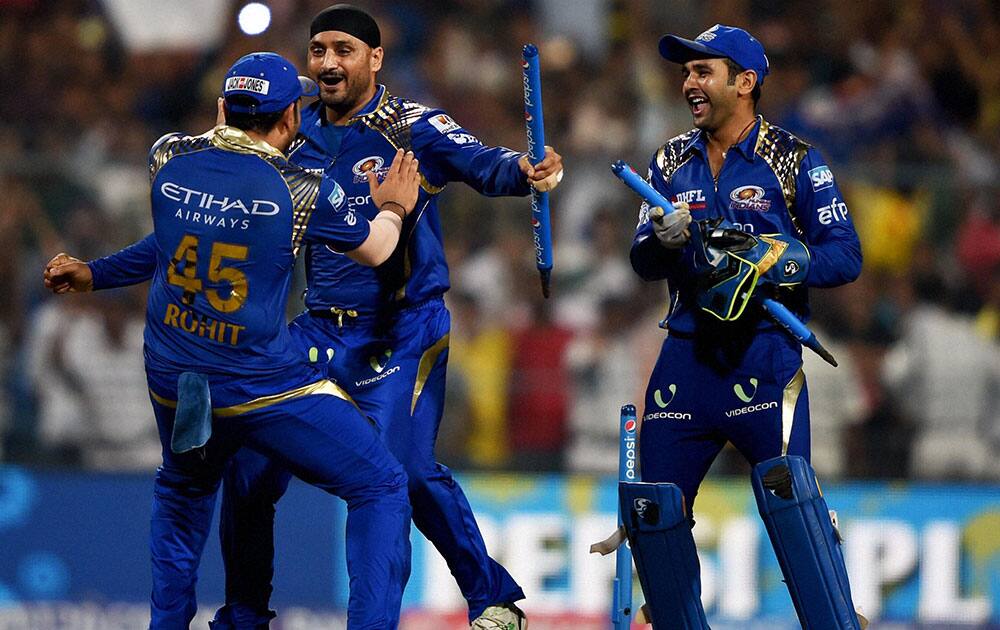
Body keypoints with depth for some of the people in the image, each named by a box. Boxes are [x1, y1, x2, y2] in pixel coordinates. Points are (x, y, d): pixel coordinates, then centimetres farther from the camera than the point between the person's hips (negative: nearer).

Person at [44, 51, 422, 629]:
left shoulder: (168, 159, -3)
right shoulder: (303, 189, -12)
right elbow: (374, 250, 7)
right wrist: (393, 207, 28)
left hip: (173, 384, 5)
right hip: (264, 385, -5)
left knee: (182, 490, 34)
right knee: (382, 487, 5)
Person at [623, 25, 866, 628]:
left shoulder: (794, 160, 0)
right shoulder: (674, 160, 14)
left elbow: (845, 256, -6)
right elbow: (643, 261, 9)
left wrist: (772, 259, -22)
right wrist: (665, 240, -14)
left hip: (764, 355, -5)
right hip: (687, 353, 5)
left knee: (786, 485, -23)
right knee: (651, 506, 4)